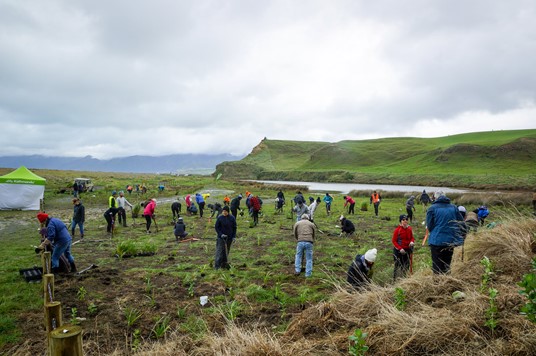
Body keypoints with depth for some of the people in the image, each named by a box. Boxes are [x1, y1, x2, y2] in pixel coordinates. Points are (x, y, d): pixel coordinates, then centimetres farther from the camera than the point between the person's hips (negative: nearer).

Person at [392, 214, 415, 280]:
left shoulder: (409, 229, 0)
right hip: (398, 251, -5)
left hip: (407, 250, 5)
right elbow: (394, 241, -11)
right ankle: (395, 279, 12)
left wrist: (412, 242, -11)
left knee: (406, 265, 14)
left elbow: (412, 237, 12)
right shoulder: (397, 230, -14)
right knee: (398, 265, 0)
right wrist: (400, 248, -19)